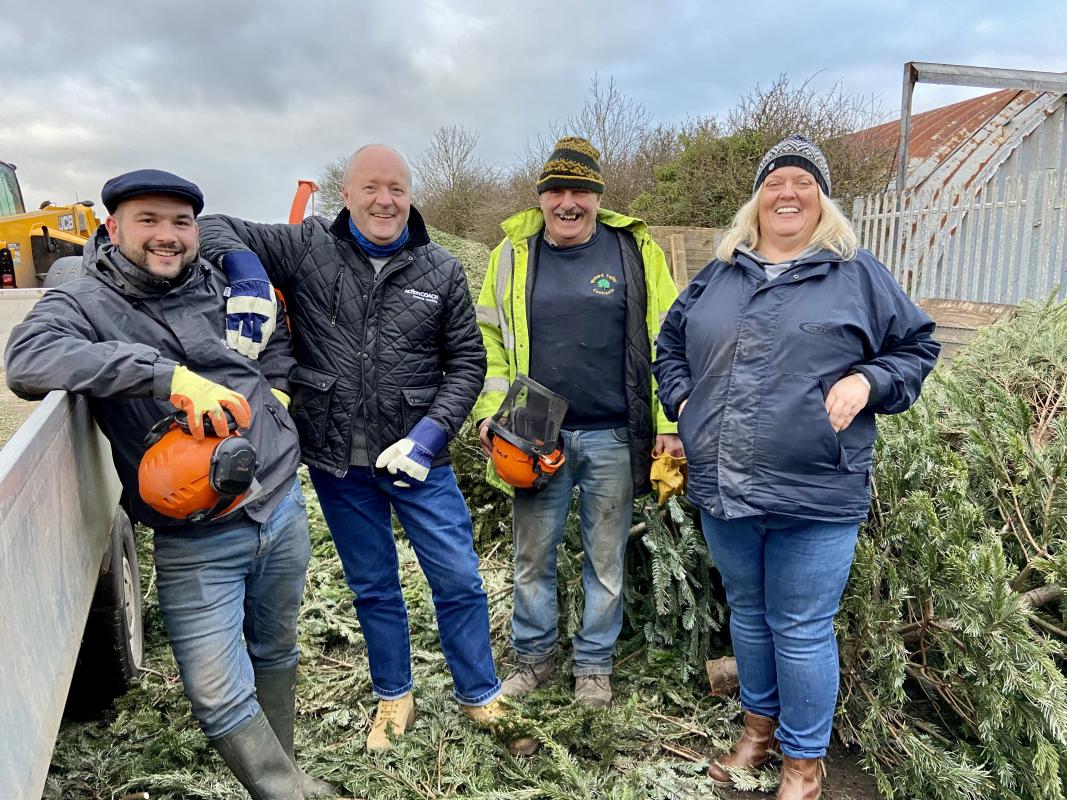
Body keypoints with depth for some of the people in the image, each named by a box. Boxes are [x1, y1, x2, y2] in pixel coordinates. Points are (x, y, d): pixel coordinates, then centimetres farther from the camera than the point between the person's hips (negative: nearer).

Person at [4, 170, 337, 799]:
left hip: (284, 508, 5)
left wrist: (274, 392, 7)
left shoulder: (224, 287, 4)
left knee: (276, 654, 22)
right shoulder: (84, 304, -8)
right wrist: (169, 374, -37)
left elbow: (280, 337, 24)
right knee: (220, 698, -4)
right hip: (196, 545, -4)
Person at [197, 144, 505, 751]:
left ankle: (481, 696, 29)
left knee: (459, 580, 6)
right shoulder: (307, 247, -1)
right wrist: (245, 270, -20)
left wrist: (431, 432, -12)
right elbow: (215, 228, 3)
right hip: (337, 461, 1)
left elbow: (468, 362, 2)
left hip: (416, 454, 0)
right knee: (373, 587, 16)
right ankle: (394, 697, 38)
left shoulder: (442, 272, -1)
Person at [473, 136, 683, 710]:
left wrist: (668, 424, -5)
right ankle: (534, 654, 33)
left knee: (606, 558, 12)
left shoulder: (636, 250, -1)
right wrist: (489, 410, -1)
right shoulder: (513, 252, 4)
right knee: (532, 555, 12)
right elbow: (489, 338, 9)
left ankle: (594, 663, 32)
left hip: (614, 437, -1)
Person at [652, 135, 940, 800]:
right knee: (747, 614, 20)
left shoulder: (857, 273, 3)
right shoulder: (719, 275, 12)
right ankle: (761, 726, 43)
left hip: (815, 496, -4)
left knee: (802, 630, 6)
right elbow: (671, 341, 23)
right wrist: (682, 399, 9)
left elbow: (917, 346, 7)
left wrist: (867, 381, -10)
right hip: (723, 491, 4)